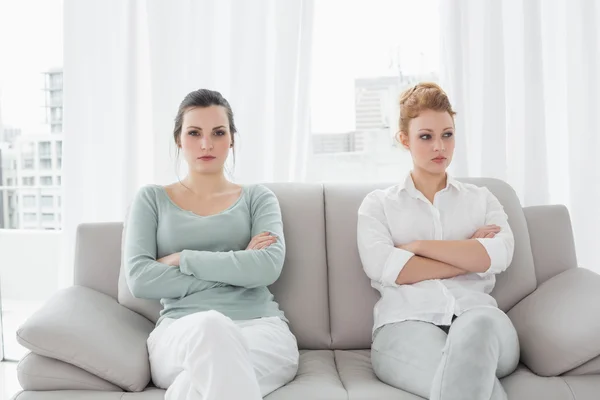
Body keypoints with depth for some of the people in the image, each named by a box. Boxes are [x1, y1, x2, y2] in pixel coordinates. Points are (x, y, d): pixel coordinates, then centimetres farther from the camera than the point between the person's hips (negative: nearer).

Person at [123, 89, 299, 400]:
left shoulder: (258, 198, 14)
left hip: (260, 328, -1)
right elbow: (139, 280, -3)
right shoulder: (151, 199, 14)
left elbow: (268, 267, -6)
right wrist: (236, 268, -5)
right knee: (210, 325, -37)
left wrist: (181, 259, -5)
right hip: (180, 333, 1)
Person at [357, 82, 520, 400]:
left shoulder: (482, 199, 21)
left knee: (478, 325, -36)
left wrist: (418, 245, -3)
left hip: (476, 317, 3)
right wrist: (470, 257, -1)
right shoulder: (378, 203, 14)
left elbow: (499, 255, 0)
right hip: (407, 323, -3)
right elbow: (382, 267, -6)